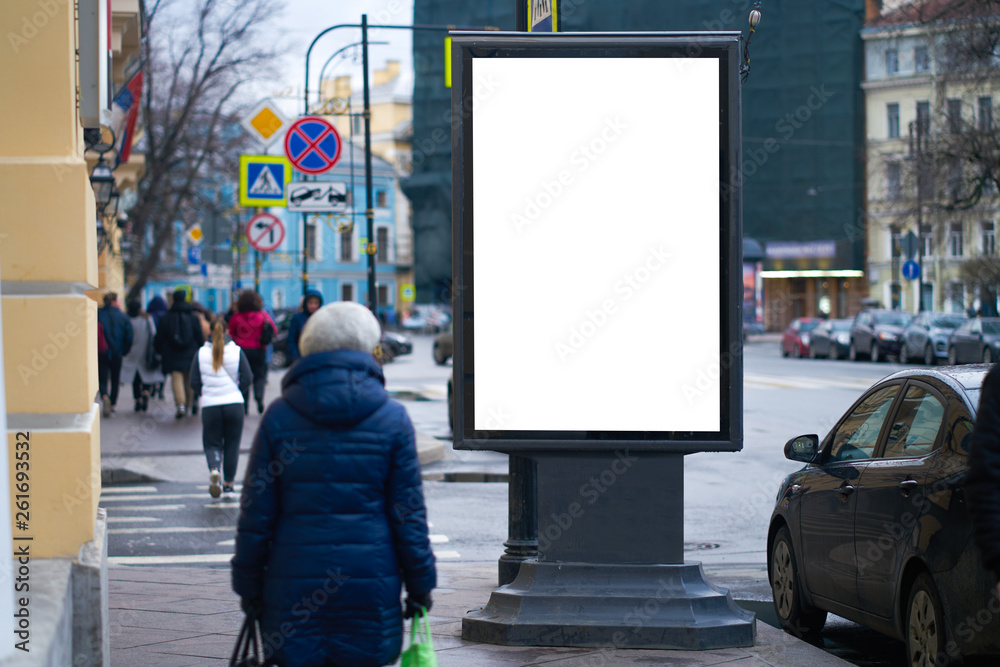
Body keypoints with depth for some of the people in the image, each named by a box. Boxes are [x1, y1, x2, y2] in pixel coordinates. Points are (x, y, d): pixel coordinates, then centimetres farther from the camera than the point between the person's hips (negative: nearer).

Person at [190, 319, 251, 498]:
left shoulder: (201, 353, 1)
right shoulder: (236, 351, 0)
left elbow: (194, 382, 1)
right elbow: (247, 378, -5)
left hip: (210, 405, 0)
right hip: (234, 404, 0)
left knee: (212, 443, 8)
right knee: (232, 444, 11)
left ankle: (214, 470, -23)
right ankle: (228, 485, 13)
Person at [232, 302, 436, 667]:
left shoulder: (279, 416, -1)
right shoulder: (392, 418, -2)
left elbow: (256, 514, 0)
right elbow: (409, 512, 0)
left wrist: (248, 586, 8)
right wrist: (420, 584, 8)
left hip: (295, 583, 0)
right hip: (371, 583, 0)